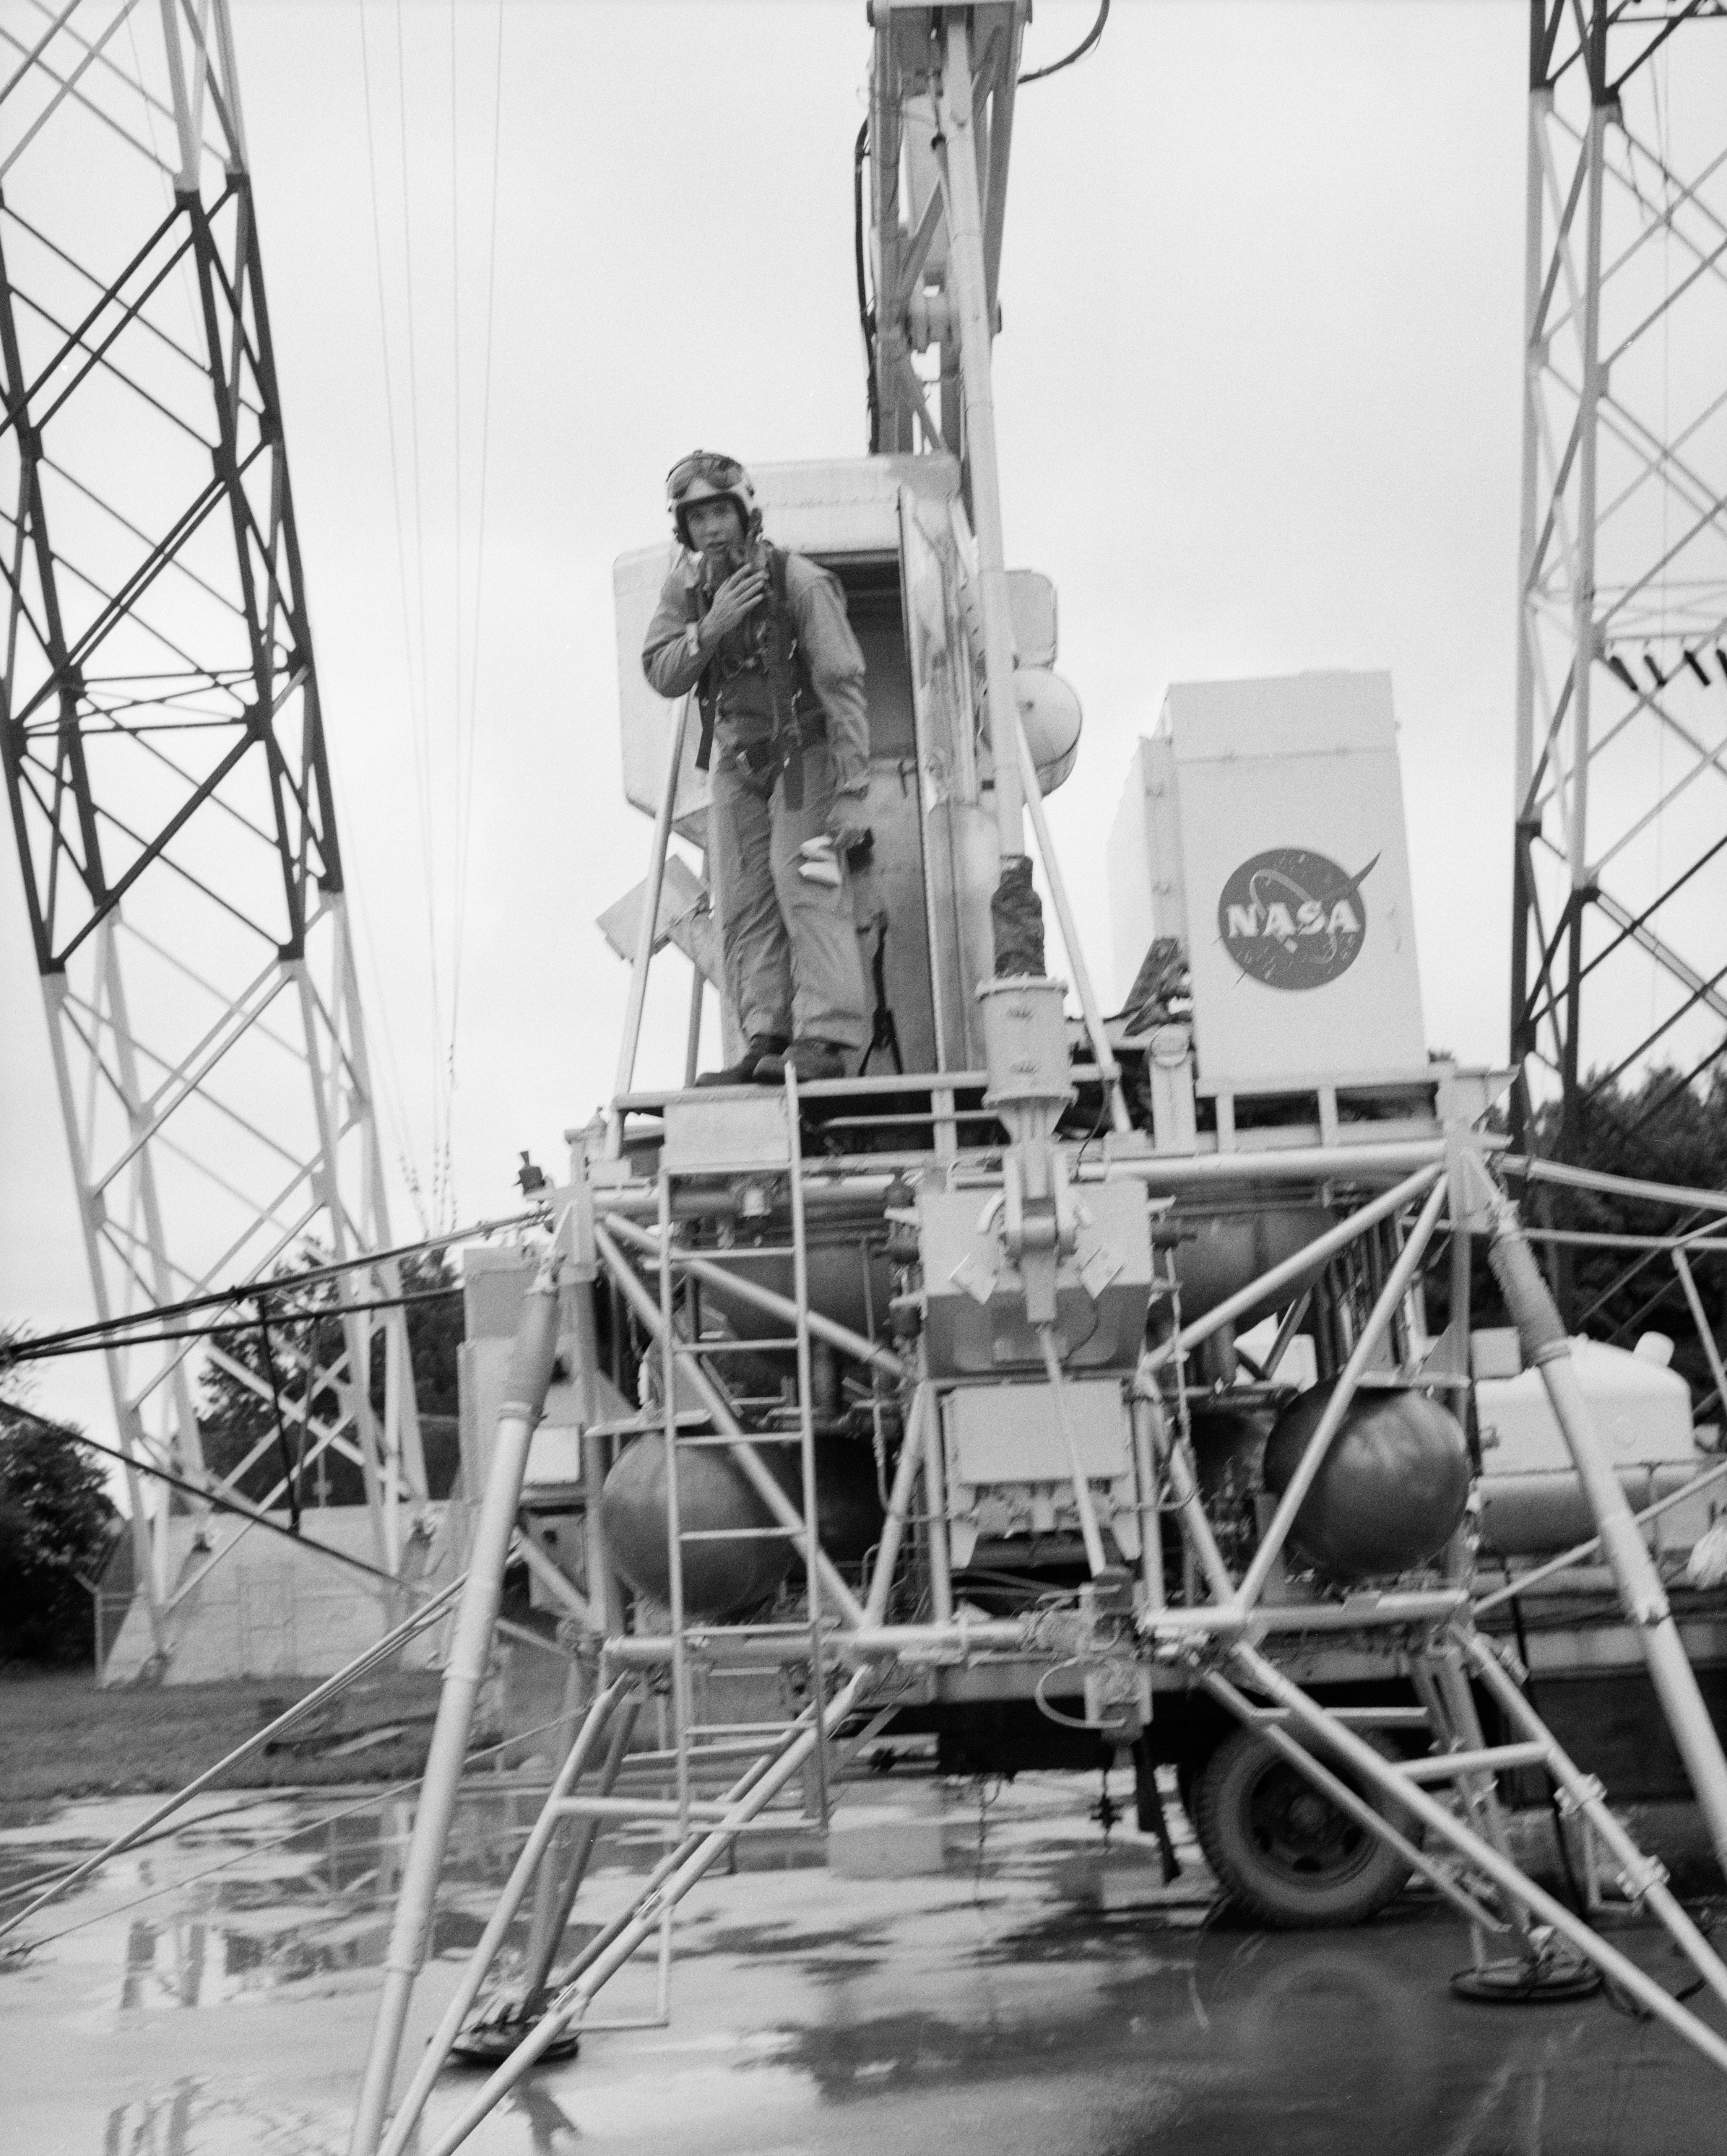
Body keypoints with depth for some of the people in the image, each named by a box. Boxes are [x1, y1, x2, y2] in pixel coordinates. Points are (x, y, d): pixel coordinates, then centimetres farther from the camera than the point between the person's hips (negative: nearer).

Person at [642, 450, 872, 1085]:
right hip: (736, 760, 6)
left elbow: (842, 686, -21)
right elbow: (661, 674, -7)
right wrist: (711, 627, -25)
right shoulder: (685, 587, -1)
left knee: (806, 886, -18)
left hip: (805, 754, -6)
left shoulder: (800, 582, -19)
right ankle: (767, 1041, -1)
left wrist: (851, 792, -25)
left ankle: (825, 1039, -22)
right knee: (744, 906, -1)